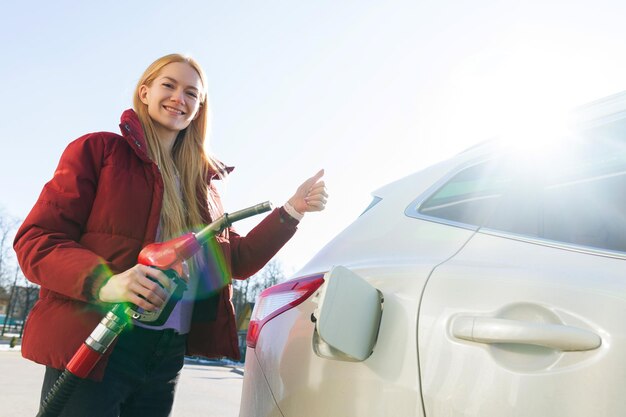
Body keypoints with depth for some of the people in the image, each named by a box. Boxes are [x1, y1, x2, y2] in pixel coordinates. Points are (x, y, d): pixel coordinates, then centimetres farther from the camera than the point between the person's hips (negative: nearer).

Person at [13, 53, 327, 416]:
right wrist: (104, 281, -25)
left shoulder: (202, 182, 14)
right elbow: (35, 239, -6)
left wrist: (293, 210, 4)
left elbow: (237, 261, 13)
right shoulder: (98, 150, 0)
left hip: (166, 357, 5)